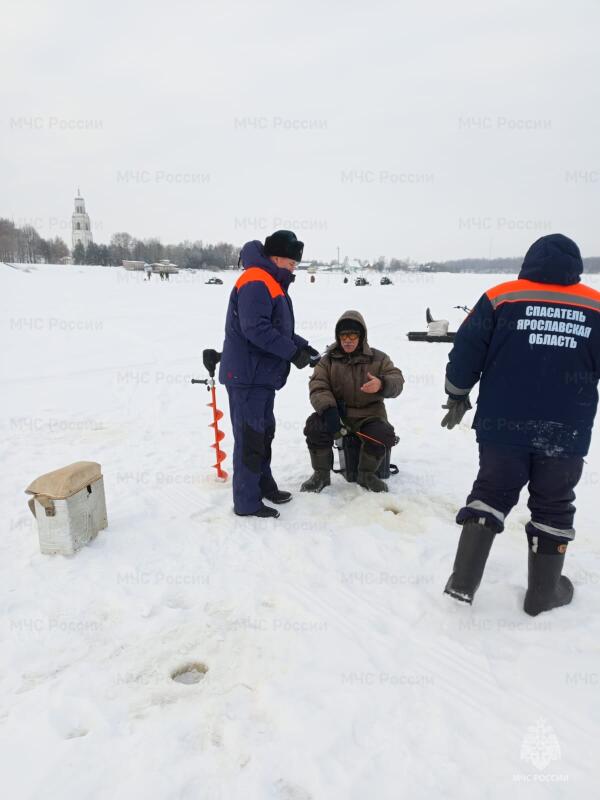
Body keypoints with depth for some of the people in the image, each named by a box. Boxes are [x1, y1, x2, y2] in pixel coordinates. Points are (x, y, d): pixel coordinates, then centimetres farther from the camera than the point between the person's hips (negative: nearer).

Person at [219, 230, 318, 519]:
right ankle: (247, 502, 6)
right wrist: (292, 351, -21)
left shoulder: (273, 284, 19)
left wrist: (302, 345, 7)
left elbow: (279, 328, 22)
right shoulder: (255, 282, -16)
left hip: (262, 375, 11)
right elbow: (256, 329, -27)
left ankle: (264, 486, 33)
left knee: (264, 432, 19)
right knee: (250, 436, -4)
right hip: (247, 375, -11)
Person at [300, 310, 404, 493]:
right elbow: (318, 387, -8)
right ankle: (321, 474, -5)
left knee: (383, 434, -29)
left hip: (368, 415, 0)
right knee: (314, 425, -28)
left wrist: (381, 384, -31)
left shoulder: (378, 359, 4)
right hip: (336, 414, 0)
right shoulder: (328, 360, 3)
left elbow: (397, 381, -5)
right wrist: (328, 409, -29)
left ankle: (366, 474, 1)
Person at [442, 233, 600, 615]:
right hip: (566, 432, 1)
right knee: (552, 507, 15)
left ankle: (463, 579, 12)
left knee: (491, 493, 13)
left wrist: (458, 396, 9)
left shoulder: (501, 297, -3)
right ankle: (543, 592, 27)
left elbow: (467, 350, -4)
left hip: (503, 426, 0)